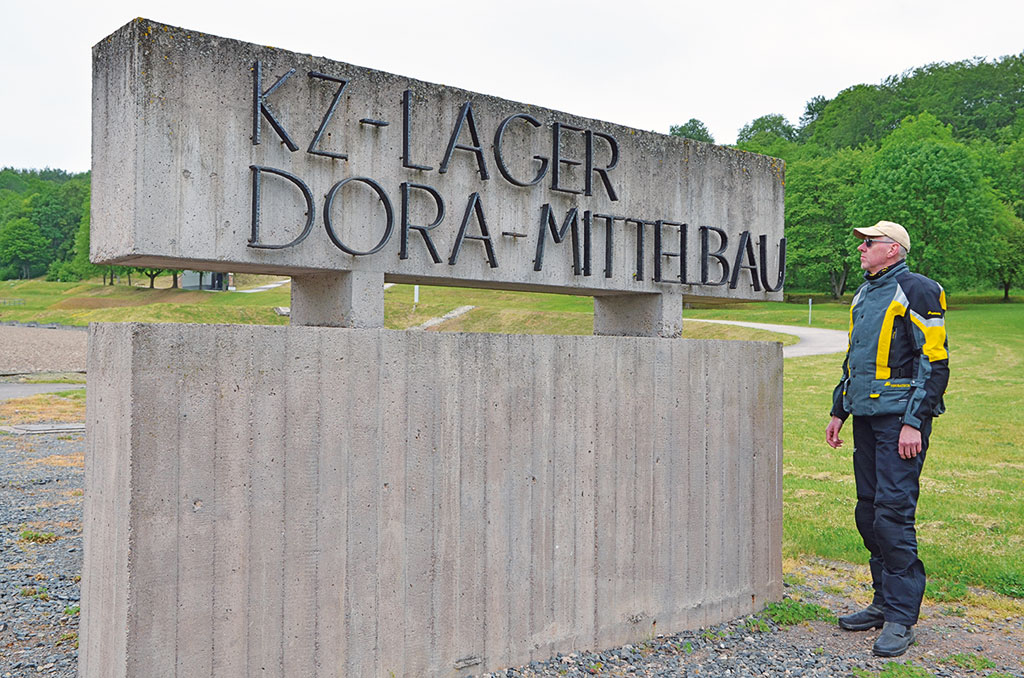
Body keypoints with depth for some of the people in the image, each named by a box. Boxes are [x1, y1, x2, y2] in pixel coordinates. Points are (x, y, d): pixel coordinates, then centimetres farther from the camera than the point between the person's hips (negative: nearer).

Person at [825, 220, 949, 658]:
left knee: (893, 513, -10)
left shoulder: (917, 292, -7)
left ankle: (901, 618, -1)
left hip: (900, 419, -8)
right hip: (867, 417, 8)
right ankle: (885, 601, 23)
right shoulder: (864, 294, 18)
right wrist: (838, 411, 21)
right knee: (869, 512, 10)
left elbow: (935, 361, -12)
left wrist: (914, 422, -17)